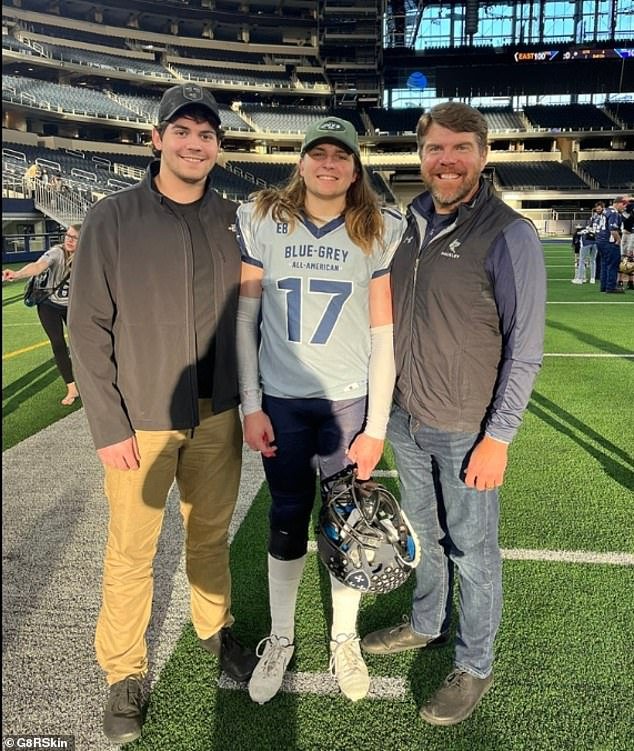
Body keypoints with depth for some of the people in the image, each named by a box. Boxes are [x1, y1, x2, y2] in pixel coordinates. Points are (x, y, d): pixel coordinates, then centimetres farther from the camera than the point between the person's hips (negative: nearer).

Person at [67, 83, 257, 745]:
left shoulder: (231, 220, 5)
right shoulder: (113, 219, -6)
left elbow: (246, 315, 10)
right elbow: (88, 327, -7)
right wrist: (109, 425, -10)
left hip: (218, 417, 3)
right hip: (141, 422, -3)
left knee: (210, 537, 18)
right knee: (131, 552, 8)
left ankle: (215, 631, 42)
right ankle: (124, 674, 30)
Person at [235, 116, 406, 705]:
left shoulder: (381, 231, -2)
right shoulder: (261, 220, 0)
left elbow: (384, 334, -3)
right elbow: (244, 316, 1)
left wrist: (376, 426, -5)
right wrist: (250, 405, -3)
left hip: (350, 401, 0)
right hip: (280, 402, 1)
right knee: (287, 520, 12)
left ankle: (344, 641, 32)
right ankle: (279, 639, 33)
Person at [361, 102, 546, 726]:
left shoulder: (509, 235, -13)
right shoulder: (409, 226, 5)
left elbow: (525, 350, -13)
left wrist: (499, 437, -14)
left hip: (466, 432, -5)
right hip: (406, 421, 6)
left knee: (472, 551, 10)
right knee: (425, 533, 22)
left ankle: (474, 668, 31)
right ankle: (425, 625, 44)